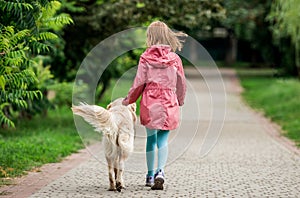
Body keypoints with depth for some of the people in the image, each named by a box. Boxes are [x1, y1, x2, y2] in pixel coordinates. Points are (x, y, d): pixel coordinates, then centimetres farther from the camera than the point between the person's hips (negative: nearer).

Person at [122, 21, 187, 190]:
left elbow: (139, 83, -3)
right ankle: (160, 171, -20)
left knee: (151, 138, 13)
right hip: (169, 102, 0)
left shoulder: (146, 58, -6)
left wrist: (128, 100, 13)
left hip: (150, 102, 0)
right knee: (163, 139, 3)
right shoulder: (174, 58, -1)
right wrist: (180, 101, 25)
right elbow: (181, 84, 7)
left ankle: (150, 175, 20)